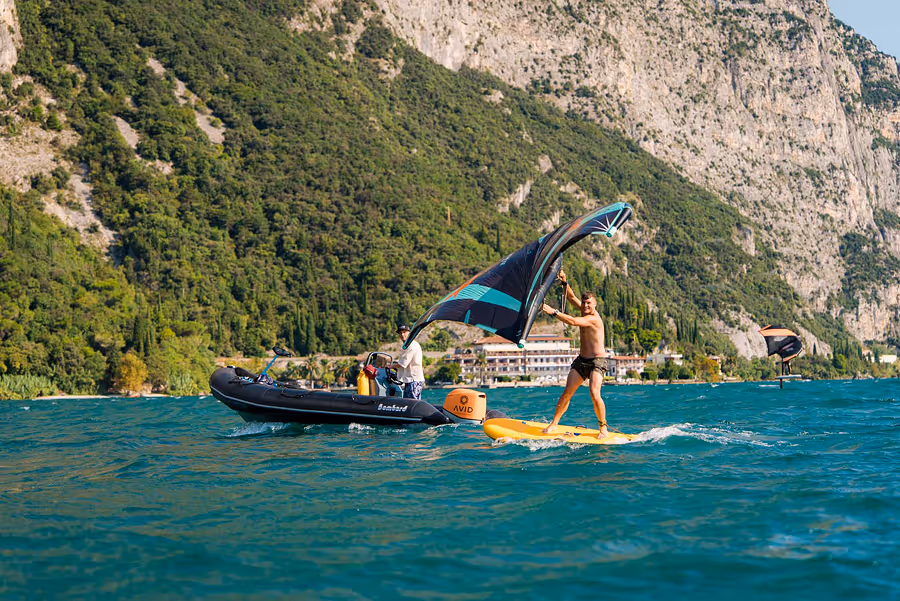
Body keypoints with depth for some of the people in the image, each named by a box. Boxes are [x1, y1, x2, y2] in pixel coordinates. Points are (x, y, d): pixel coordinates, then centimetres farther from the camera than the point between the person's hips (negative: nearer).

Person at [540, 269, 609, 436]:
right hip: (581, 360, 8)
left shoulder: (594, 319, -18)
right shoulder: (585, 312, 7)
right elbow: (571, 297, 6)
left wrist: (553, 312, -32)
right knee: (567, 393, -3)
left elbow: (572, 321, -30)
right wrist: (564, 282, -10)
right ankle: (554, 423, 1)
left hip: (597, 361, -8)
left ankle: (603, 426, -7)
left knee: (594, 394, -22)